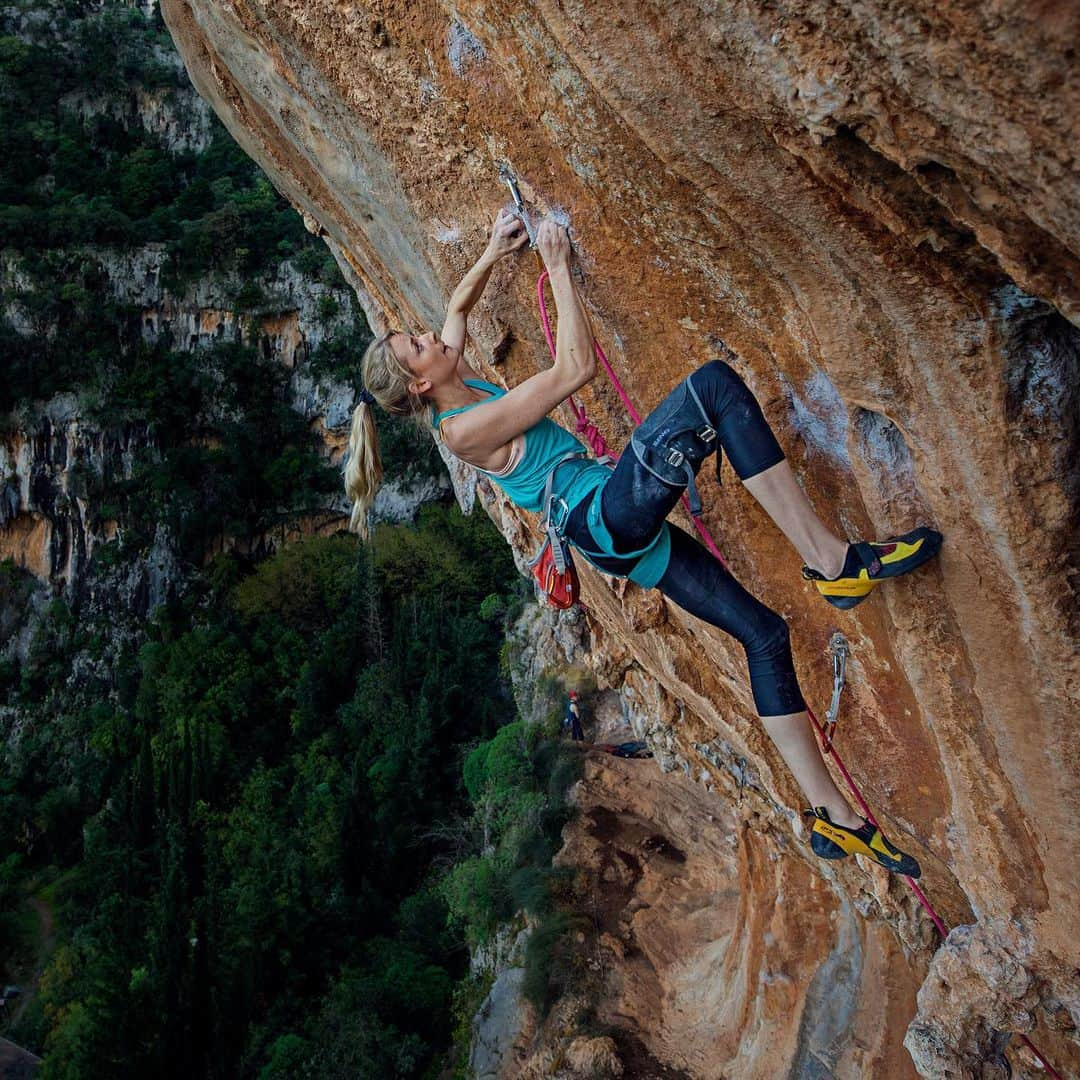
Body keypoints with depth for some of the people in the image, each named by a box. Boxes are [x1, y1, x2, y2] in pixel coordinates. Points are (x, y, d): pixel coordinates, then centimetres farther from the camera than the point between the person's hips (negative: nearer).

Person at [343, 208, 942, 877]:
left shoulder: (460, 387, 13)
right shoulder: (462, 430, -14)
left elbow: (458, 308, 34)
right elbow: (576, 368, -13)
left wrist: (493, 253, 22)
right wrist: (558, 266, -6)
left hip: (616, 537, 10)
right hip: (610, 513, -10)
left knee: (763, 633, 5)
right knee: (715, 383, -21)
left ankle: (833, 816, 8)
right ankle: (832, 560, -24)